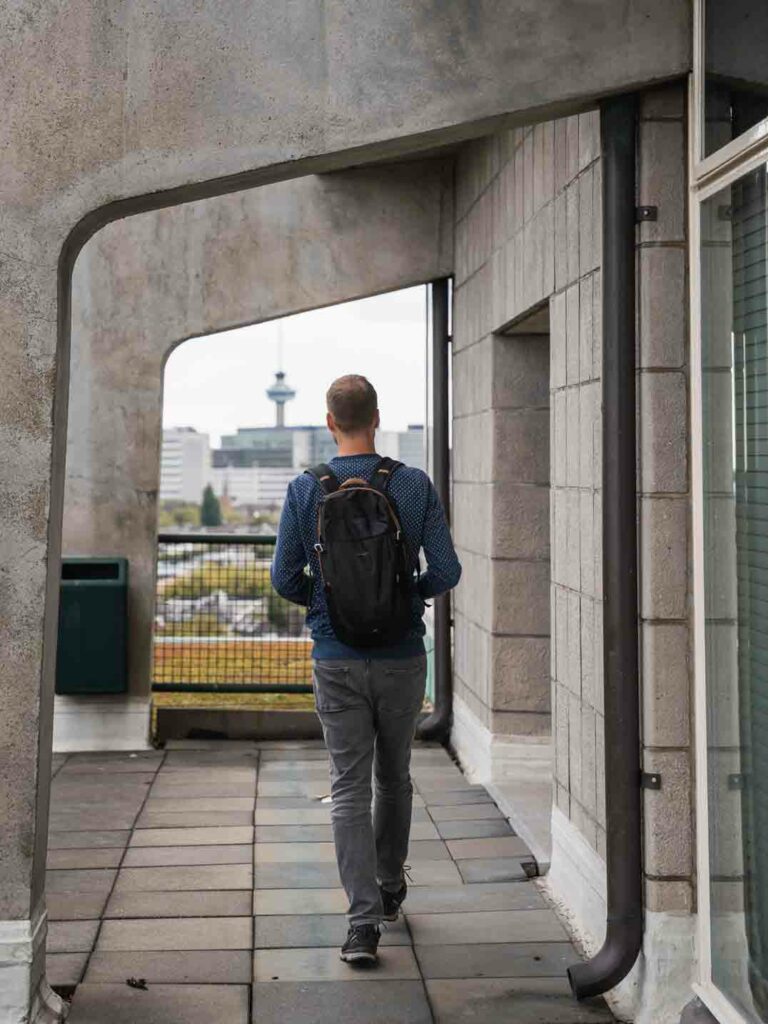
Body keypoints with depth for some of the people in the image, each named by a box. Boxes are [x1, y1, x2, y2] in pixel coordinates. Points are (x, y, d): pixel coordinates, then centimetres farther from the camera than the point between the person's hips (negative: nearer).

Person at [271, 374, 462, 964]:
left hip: (336, 660, -1)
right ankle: (390, 887, 37)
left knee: (349, 788, 3)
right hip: (402, 656, 1)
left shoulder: (306, 489, -5)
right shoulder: (415, 485, -5)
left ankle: (364, 920, -4)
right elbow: (446, 571, -7)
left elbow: (285, 578, -4)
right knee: (394, 776, 20)